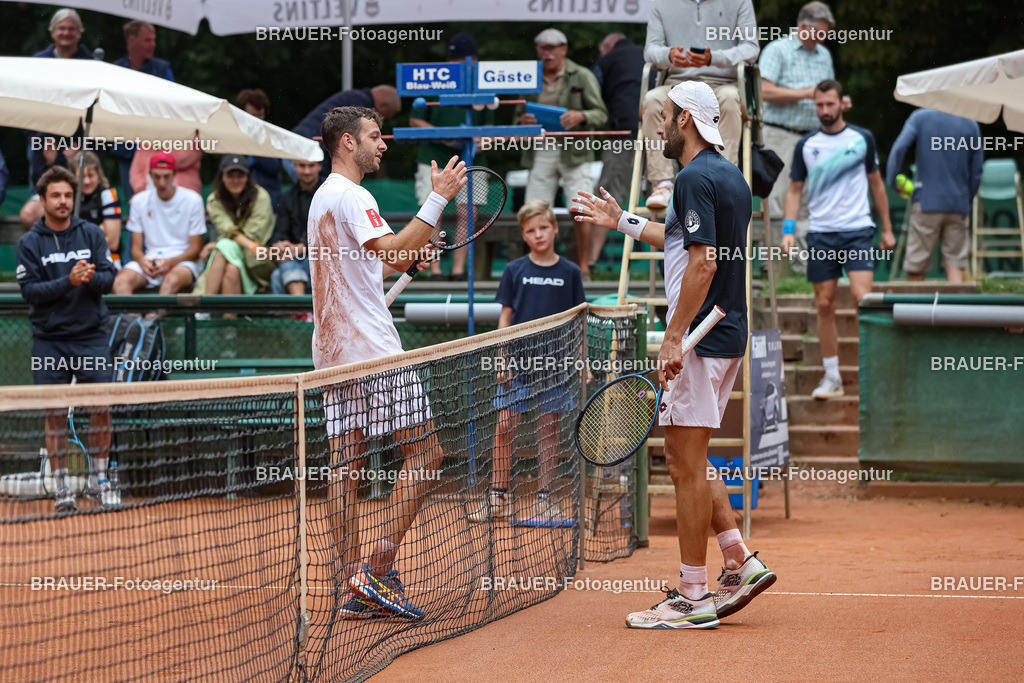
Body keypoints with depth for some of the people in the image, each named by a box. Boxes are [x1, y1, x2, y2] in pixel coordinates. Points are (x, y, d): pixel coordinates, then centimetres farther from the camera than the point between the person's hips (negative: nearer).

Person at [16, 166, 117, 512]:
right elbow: (29, 290, -9)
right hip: (50, 340, -1)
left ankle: (98, 480, 11)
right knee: (55, 414, 0)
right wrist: (68, 281, -21)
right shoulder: (30, 243, -1)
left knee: (101, 407, -3)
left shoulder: (92, 234, 3)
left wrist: (90, 278, -22)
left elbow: (108, 278, 0)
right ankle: (62, 487, 8)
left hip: (91, 336, 1)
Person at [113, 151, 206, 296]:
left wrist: (171, 262, -20)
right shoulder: (139, 201, 10)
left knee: (172, 280, -39)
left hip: (183, 261, -3)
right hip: (148, 260, 3)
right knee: (121, 281, -29)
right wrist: (143, 262, -17)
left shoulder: (192, 200, 2)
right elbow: (136, 248, 8)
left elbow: (196, 249, 0)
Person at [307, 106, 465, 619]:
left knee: (345, 463, 4)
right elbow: (392, 250, -25)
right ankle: (377, 570, -12)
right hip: (373, 348, -10)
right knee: (424, 453, -6)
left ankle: (353, 588, 3)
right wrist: (439, 198, -24)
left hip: (335, 353, 10)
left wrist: (403, 261, 16)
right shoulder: (350, 196, -11)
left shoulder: (325, 196, 21)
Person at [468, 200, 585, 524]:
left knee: (548, 429, 4)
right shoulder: (515, 270, 4)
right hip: (518, 360, 0)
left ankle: (545, 498, 10)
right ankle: (499, 496, 7)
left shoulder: (570, 272, 4)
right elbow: (505, 317, 6)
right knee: (505, 427, -3)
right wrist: (503, 359, -1)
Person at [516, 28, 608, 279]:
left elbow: (601, 114, 0)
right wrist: (524, 120, -5)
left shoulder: (582, 77, 3)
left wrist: (580, 116, -21)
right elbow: (519, 115, 19)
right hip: (540, 152, 3)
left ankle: (583, 266, 2)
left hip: (574, 152, -3)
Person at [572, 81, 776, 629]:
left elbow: (702, 262, -23)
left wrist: (675, 337, -23)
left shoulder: (695, 179, -15)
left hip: (699, 339, -10)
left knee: (687, 465, -5)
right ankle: (740, 563, 15)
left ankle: (692, 598, -1)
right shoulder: (729, 175, 15)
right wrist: (623, 222, 35)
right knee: (686, 459, 18)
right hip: (727, 336, 10)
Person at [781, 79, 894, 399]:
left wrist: (887, 228, 13)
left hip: (858, 230, -2)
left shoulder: (862, 139, 4)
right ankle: (832, 376, 10)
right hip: (820, 233, 2)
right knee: (825, 304, 2)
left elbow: (876, 183, 13)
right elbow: (794, 189, 11)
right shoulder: (806, 145, 6)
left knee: (862, 295, -16)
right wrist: (788, 230, -1)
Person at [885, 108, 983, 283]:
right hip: (958, 205, 2)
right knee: (955, 263, 2)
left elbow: (899, 149, -14)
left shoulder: (920, 117, 0)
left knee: (916, 266, 4)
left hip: (927, 202, -2)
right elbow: (976, 173, 9)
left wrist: (892, 181, -3)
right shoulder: (972, 125, 7)